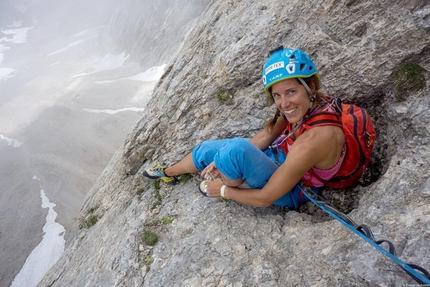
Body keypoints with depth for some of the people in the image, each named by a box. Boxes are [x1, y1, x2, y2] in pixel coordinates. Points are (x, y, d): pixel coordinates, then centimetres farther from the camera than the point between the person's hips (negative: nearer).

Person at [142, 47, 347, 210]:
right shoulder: (310, 104, -16)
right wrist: (223, 159, -12)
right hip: (279, 158, 8)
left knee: (237, 149, -36)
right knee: (207, 150, 13)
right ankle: (168, 173, 45)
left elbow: (265, 198, -32)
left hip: (289, 191, -7)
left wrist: (223, 190, -14)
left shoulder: (315, 138, -39)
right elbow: (266, 135, -2)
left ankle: (219, 184, 0)